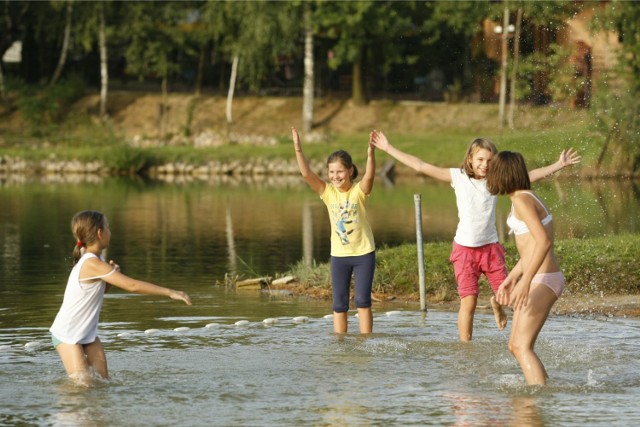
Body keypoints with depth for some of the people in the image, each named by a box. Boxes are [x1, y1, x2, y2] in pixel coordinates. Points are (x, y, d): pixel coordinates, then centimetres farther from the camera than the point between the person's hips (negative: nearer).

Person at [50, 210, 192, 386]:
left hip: (88, 332, 9)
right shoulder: (93, 264, -25)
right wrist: (169, 292, -25)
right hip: (67, 334, -9)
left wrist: (111, 273, -5)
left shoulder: (92, 259, 4)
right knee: (83, 384, -12)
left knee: (103, 380, -2)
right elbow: (132, 286, -28)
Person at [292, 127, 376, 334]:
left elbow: (369, 176, -31)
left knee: (362, 300, -2)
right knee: (339, 304, 6)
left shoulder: (359, 191, -11)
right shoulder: (328, 192, -5)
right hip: (338, 255, 3)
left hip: (364, 253, -3)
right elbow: (306, 174, -17)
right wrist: (298, 150, -31)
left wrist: (371, 155, -50)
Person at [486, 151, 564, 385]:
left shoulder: (522, 200, -14)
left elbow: (543, 242, -25)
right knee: (515, 346, 14)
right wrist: (511, 278, 28)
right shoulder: (527, 198, 15)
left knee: (522, 347, -13)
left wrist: (526, 281, -31)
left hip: (542, 280, -10)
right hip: (543, 279, 10)